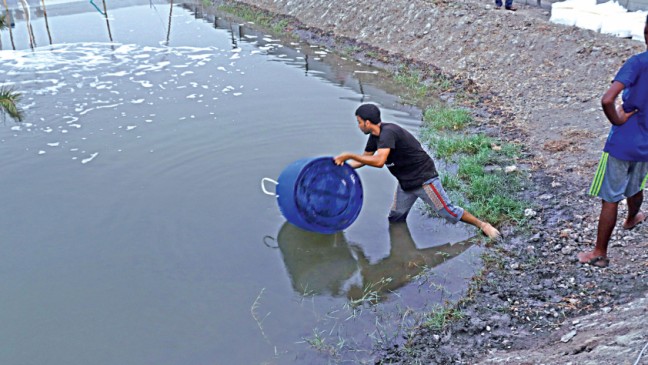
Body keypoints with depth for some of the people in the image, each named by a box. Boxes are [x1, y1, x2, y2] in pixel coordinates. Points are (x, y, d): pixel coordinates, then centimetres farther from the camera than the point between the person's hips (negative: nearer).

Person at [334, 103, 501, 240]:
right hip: (405, 183, 9)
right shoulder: (374, 136, 1)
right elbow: (364, 158, 11)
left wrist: (349, 155, -35)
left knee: (447, 211, -3)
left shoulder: (388, 132, -28)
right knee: (396, 218, 9)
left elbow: (379, 161, -41)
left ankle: (483, 225, 12)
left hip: (423, 179, -9)